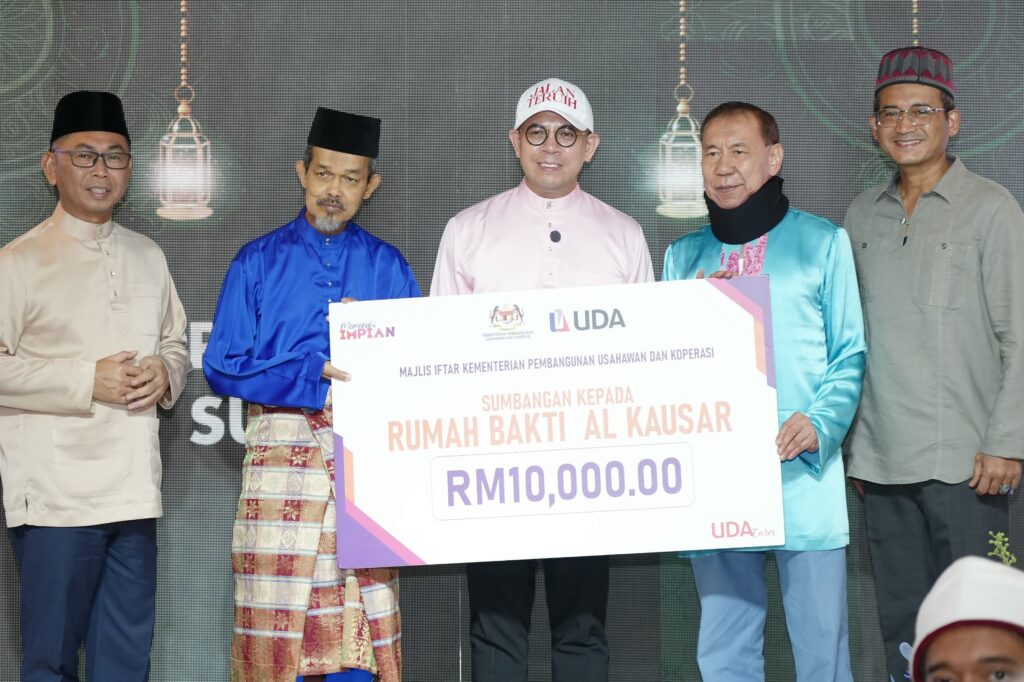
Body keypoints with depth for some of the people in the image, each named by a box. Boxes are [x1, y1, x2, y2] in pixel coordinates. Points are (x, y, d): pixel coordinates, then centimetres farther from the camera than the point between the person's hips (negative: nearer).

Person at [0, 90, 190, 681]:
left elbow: (175, 342, 23)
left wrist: (165, 374, 0)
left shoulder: (148, 257, 14)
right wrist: (87, 382, -16)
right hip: (57, 494, -5)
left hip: (135, 492, 5)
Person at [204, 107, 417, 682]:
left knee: (364, 626, -2)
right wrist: (314, 376, -10)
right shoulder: (259, 262, 7)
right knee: (275, 621, -4)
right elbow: (222, 366, 1)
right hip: (283, 454, -1)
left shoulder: (388, 267, 11)